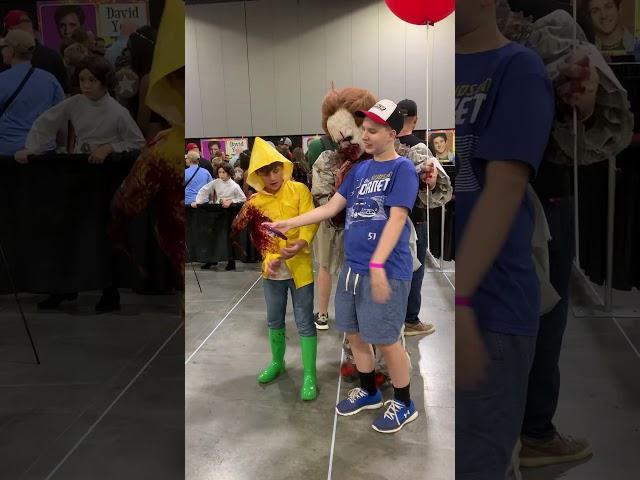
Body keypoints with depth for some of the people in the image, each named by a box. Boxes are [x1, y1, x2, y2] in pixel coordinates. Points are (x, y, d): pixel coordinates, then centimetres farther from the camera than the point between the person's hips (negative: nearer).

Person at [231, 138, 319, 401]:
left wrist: (300, 245, -34)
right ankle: (277, 362, 40)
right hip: (273, 269, 4)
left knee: (304, 322, 2)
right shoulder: (256, 202, 1)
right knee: (274, 319, 18)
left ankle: (309, 376, 13)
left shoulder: (299, 190, -8)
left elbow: (310, 221, -16)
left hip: (299, 266, -3)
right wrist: (270, 258, -18)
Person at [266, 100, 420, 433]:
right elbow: (331, 207, 14)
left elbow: (397, 219, -18)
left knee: (385, 340, 2)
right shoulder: (359, 169, 13)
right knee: (354, 333, 15)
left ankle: (404, 404, 24)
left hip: (386, 270, -7)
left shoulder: (402, 169, -9)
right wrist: (290, 223, 7)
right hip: (351, 268, 7)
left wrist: (378, 264, -26)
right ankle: (369, 391, 37)